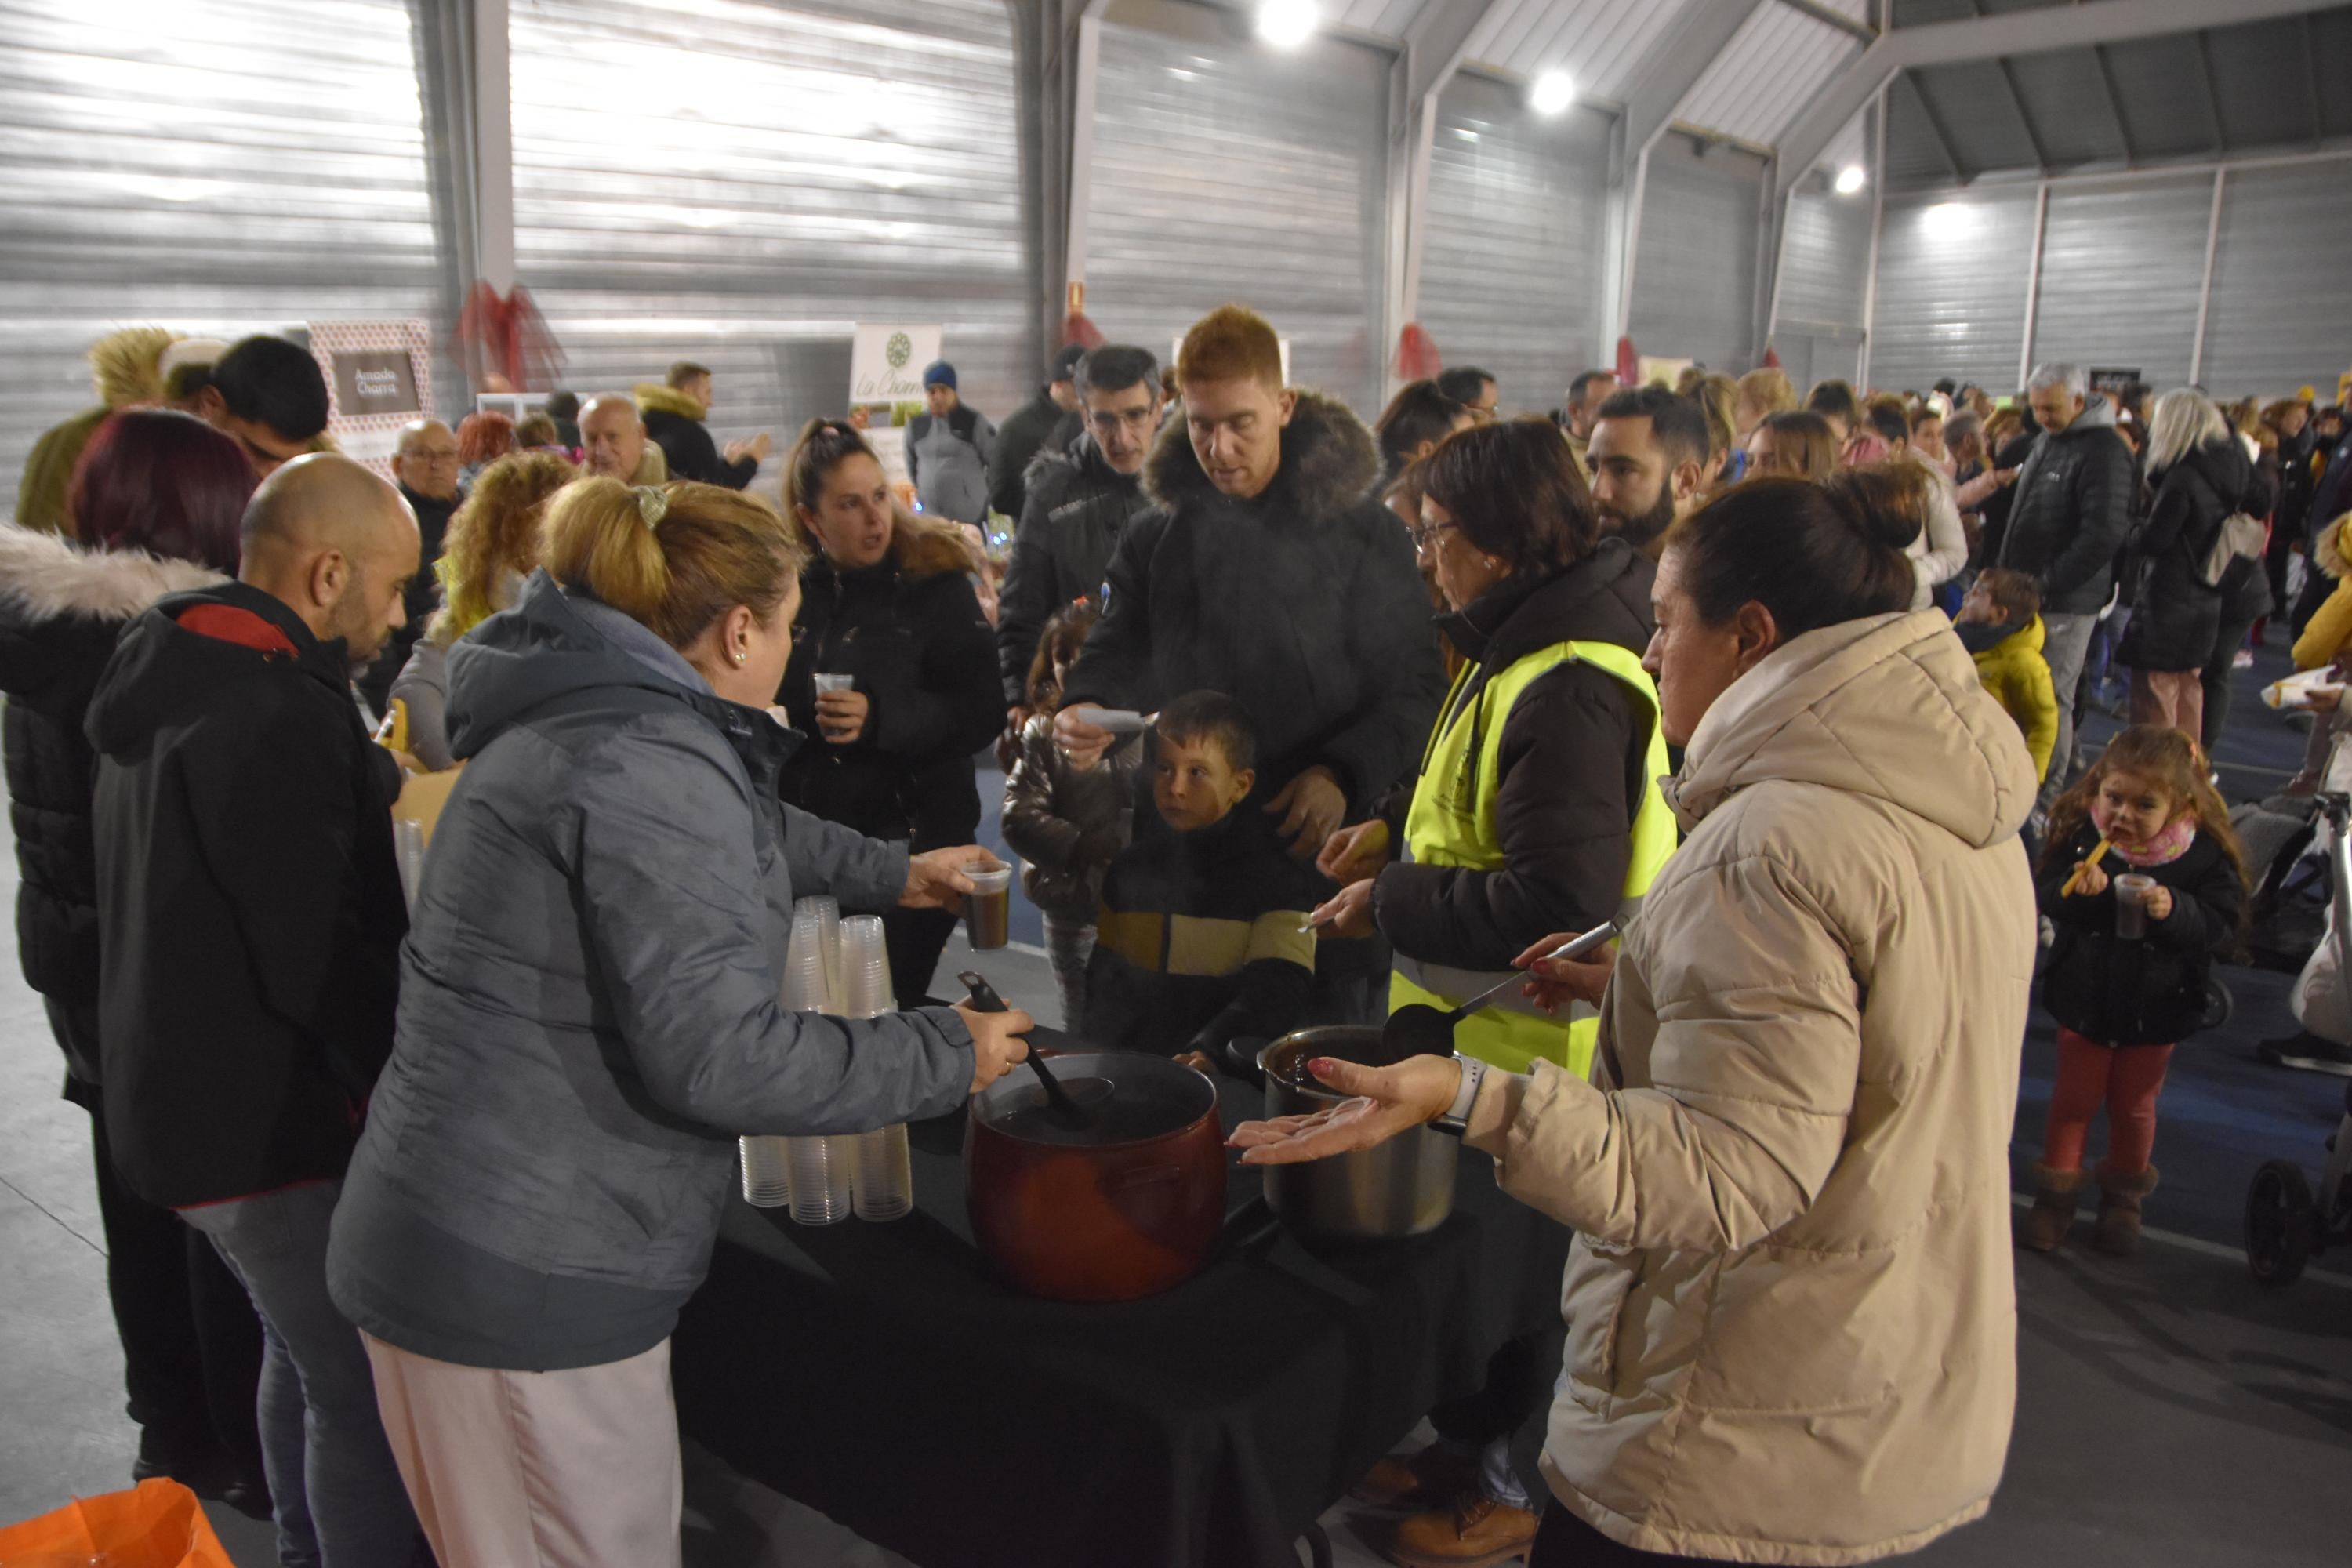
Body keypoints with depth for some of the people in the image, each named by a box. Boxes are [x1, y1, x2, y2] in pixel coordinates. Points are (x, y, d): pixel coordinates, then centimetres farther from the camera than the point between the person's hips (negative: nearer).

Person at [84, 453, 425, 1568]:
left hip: (192, 1092, 10)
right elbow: (319, 959, -25)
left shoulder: (173, 681, 8)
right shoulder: (277, 714, -25)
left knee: (309, 1352, 25)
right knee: (367, 1391, 2)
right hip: (269, 1120, -10)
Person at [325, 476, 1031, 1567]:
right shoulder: (648, 765, -22)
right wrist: (949, 1053, -15)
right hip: (522, 1279, -9)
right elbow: (717, 1057, -26)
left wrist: (890, 874, 39)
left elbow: (745, 833, 31)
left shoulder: (592, 719, 11)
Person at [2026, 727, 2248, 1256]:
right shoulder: (2080, 836, -15)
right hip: (2084, 999, 0)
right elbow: (2044, 897, -16)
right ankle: (2057, 1192, 30)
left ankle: (2123, 1196, 38)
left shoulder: (2204, 854, -14)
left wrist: (2175, 910, -31)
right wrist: (2077, 890, -37)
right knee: (2073, 1098, 14)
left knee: (2134, 1106, 18)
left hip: (2156, 1008, 0)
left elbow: (2223, 919, -13)